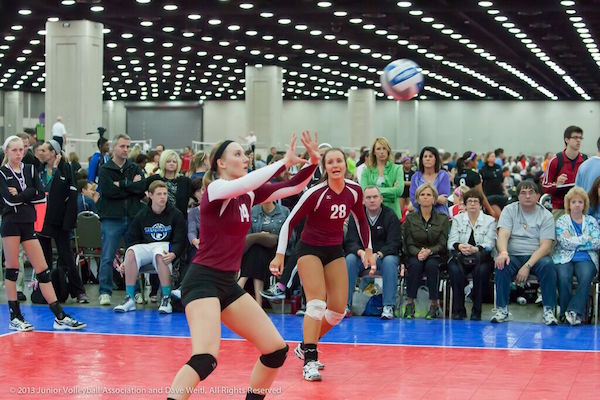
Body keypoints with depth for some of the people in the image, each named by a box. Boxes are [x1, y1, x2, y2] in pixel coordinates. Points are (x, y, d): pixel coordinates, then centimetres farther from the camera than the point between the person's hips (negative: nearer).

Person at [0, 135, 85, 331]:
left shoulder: (30, 169, 12)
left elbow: (41, 197, 3)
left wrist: (20, 195, -7)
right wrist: (30, 192, -7)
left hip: (28, 224, 4)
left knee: (43, 270, 1)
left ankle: (60, 317, 0)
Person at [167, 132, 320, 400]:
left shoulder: (248, 193, 10)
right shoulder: (215, 189, -11)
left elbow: (293, 187, 14)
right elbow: (241, 184, -33)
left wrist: (313, 163, -3)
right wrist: (284, 162, -28)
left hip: (228, 283, 9)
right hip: (203, 280, -9)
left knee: (276, 350, 6)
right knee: (205, 359, -28)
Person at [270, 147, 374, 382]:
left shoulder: (354, 191, -6)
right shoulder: (316, 193, -20)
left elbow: (361, 221, 12)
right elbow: (290, 222, -17)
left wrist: (368, 250, 8)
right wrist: (280, 255, -23)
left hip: (335, 251, 6)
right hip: (309, 249, -6)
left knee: (338, 310, 2)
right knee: (317, 303, -21)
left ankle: (305, 347, 22)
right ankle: (309, 361, -18)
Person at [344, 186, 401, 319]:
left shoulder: (390, 216, -6)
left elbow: (394, 243, -14)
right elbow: (350, 242, -9)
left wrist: (378, 254, -33)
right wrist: (361, 252, -32)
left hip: (384, 255, -2)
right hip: (361, 255, 2)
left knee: (389, 261, -34)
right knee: (349, 259, -29)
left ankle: (388, 307, -35)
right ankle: (345, 305, -29)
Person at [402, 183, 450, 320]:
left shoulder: (443, 219, 6)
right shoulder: (410, 218, 8)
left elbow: (442, 244, -2)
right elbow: (409, 244, 2)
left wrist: (429, 251, -21)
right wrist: (418, 252, -20)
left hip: (435, 255, -1)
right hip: (414, 255, 1)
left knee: (431, 265, -35)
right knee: (415, 264, -34)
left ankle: (434, 304, -26)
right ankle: (410, 303, -27)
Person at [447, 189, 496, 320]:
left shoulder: (490, 221, 9)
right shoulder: (457, 219, 14)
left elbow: (489, 244, -5)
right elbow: (451, 242, 2)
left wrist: (475, 249, -26)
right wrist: (460, 246, -23)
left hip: (481, 257, -1)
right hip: (460, 257, 1)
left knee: (481, 270, -35)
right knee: (455, 269, -33)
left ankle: (476, 310, -23)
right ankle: (458, 309, -22)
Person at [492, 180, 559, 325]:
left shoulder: (546, 216, 2)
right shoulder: (509, 210, 8)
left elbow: (545, 246, -8)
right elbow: (503, 235, -7)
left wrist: (528, 266, -22)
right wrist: (503, 252, -30)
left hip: (536, 257, -1)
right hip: (513, 255, 1)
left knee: (547, 265, -32)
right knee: (502, 264, -31)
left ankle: (549, 312, -26)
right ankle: (502, 310, -25)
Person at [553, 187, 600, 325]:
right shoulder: (561, 221, 11)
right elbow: (565, 243, -5)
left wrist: (574, 243, -3)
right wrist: (586, 238, 0)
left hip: (585, 259, 1)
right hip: (564, 259, -1)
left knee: (586, 276, -33)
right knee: (563, 277, -34)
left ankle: (574, 311, -34)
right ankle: (566, 311, -22)